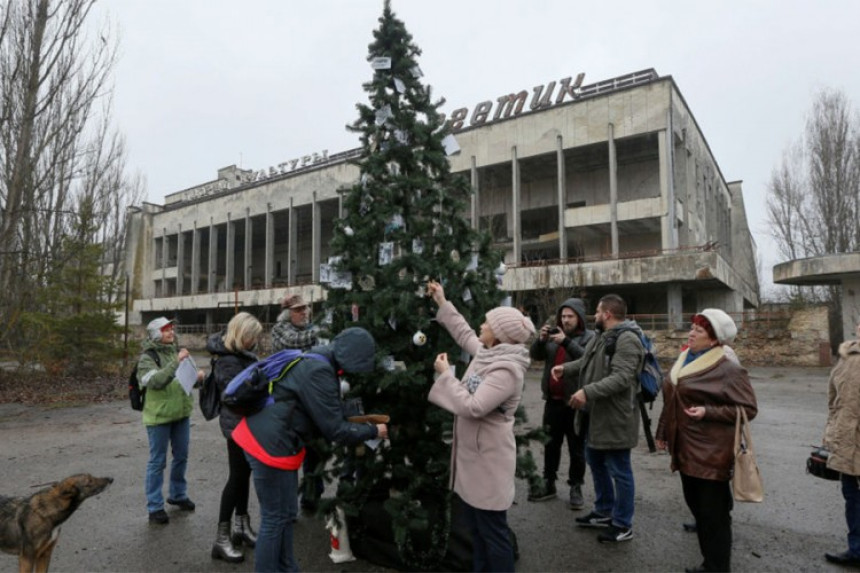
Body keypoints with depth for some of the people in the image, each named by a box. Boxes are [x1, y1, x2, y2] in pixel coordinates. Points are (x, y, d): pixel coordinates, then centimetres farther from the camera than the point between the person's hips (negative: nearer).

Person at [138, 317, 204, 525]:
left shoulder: (176, 350, 7)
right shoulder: (147, 357, -11)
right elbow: (156, 381, -27)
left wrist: (197, 376, -6)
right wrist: (176, 362, -33)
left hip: (181, 413, 6)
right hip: (159, 416, -6)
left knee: (181, 456, 17)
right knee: (157, 461, 4)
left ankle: (178, 494, 35)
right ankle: (155, 507, 15)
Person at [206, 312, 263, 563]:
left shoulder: (241, 354, 10)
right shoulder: (228, 361, -20)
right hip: (238, 424, -9)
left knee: (244, 474, 17)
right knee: (237, 477, -2)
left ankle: (241, 527, 31)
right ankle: (222, 539, 10)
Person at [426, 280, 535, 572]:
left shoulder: (507, 370, -25)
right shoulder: (488, 354, 3)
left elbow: (472, 407, -29)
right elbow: (464, 334, 20)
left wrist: (445, 374, -18)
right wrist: (442, 303, 21)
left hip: (488, 460, -10)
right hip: (473, 456, 10)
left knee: (493, 531, 5)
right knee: (476, 527, 22)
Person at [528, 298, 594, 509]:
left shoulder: (589, 337, -4)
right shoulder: (554, 334, 10)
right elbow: (535, 355, 5)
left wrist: (567, 341, -31)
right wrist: (541, 339, -13)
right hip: (553, 400, 5)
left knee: (576, 448, 6)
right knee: (550, 444, 15)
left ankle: (576, 488, 18)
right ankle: (548, 484, 27)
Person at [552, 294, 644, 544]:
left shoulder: (627, 340, -22)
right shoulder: (601, 337, 12)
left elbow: (621, 378, -32)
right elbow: (587, 362, 26)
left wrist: (588, 391, -37)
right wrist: (565, 368, 14)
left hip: (615, 418, -10)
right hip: (596, 415, 11)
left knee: (619, 471, 5)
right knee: (596, 463, 22)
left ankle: (622, 525, 21)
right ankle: (604, 512, 40)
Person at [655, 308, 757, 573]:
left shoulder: (728, 368, -14)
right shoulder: (684, 361, 9)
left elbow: (748, 409, -13)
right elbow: (672, 401, 18)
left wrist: (708, 412, -23)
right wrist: (663, 432, 21)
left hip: (712, 452, -8)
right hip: (686, 449, 8)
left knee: (713, 513, 4)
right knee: (696, 507, 19)